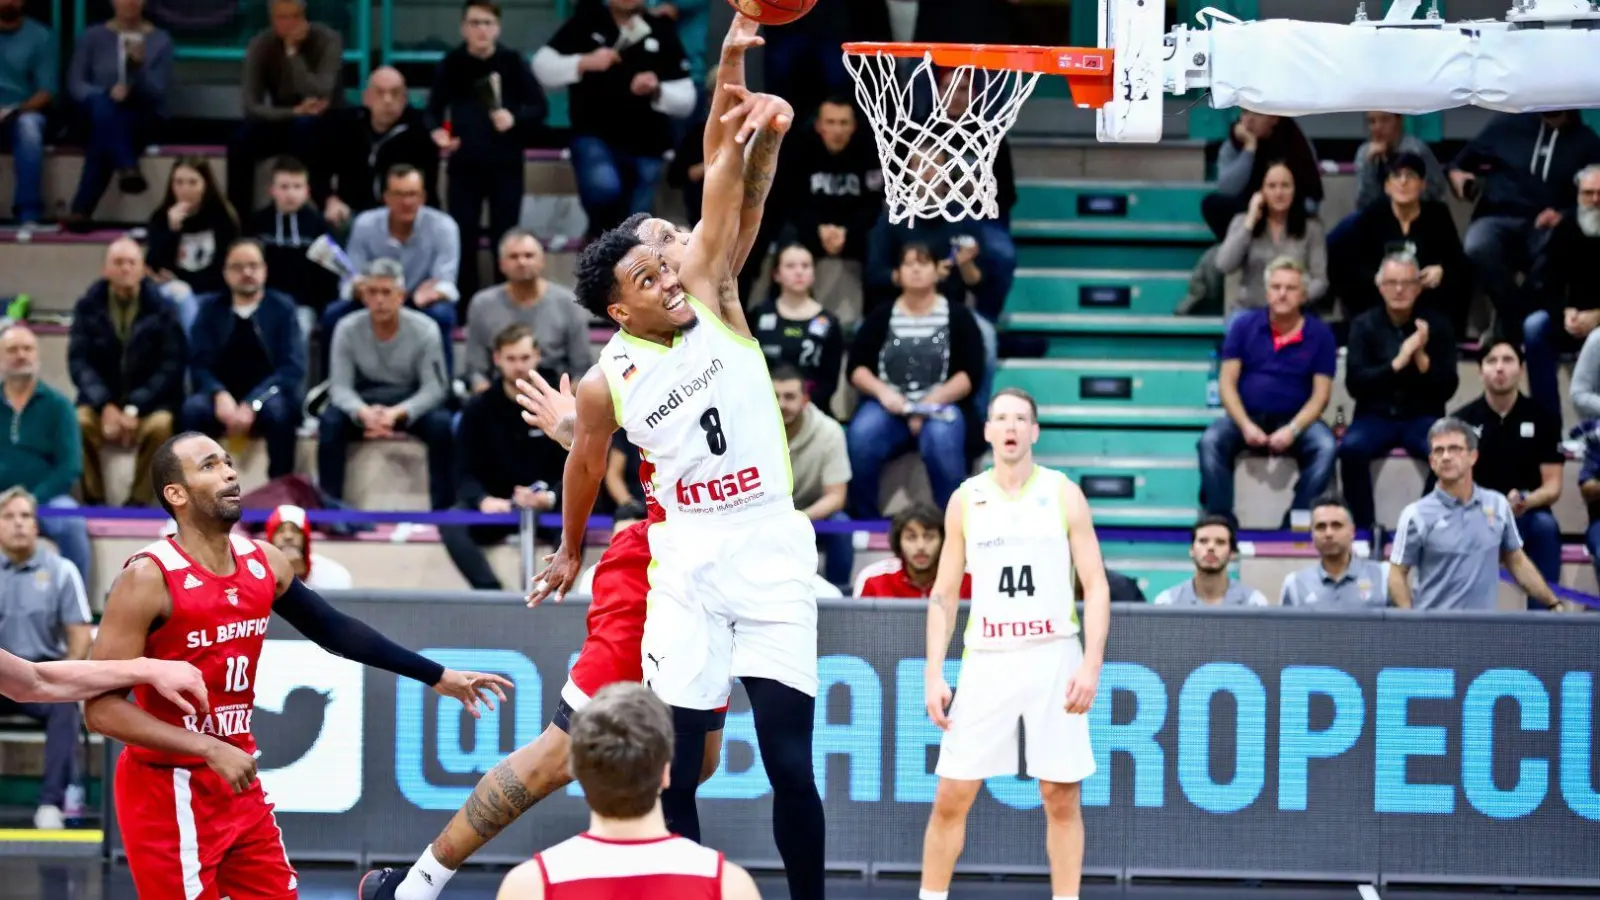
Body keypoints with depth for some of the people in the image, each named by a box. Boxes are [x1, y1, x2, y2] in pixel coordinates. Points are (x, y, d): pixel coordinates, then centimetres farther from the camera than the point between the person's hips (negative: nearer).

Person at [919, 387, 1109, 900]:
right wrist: (934, 675, 1)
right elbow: (944, 594, 10)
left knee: (1061, 798, 0)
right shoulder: (966, 500, 7)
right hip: (986, 660, 1)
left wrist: (1091, 664, -12)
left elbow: (1095, 586, 0)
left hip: (1054, 661, -1)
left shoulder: (1064, 495, 2)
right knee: (951, 797, 0)